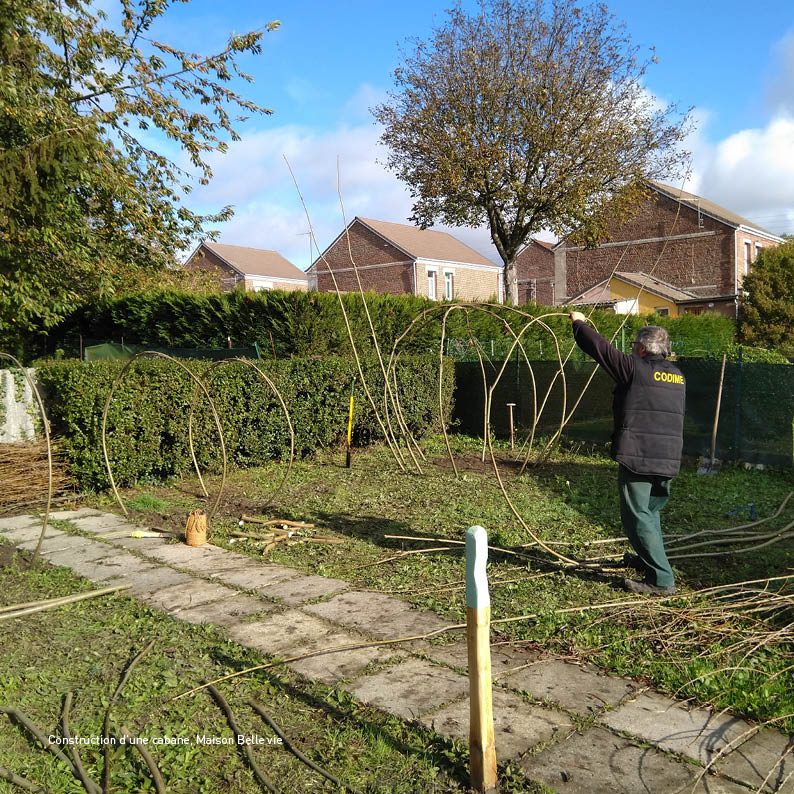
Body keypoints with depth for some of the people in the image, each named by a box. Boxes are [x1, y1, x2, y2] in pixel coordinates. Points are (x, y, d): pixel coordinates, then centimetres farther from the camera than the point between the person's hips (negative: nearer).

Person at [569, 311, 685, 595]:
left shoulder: (635, 368, -9)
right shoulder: (677, 376, 13)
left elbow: (599, 347, -5)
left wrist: (579, 323, 12)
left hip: (637, 457, -8)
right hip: (669, 459, 8)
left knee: (638, 517, -2)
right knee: (650, 511, 25)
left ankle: (661, 580, -2)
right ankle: (649, 559, 41)